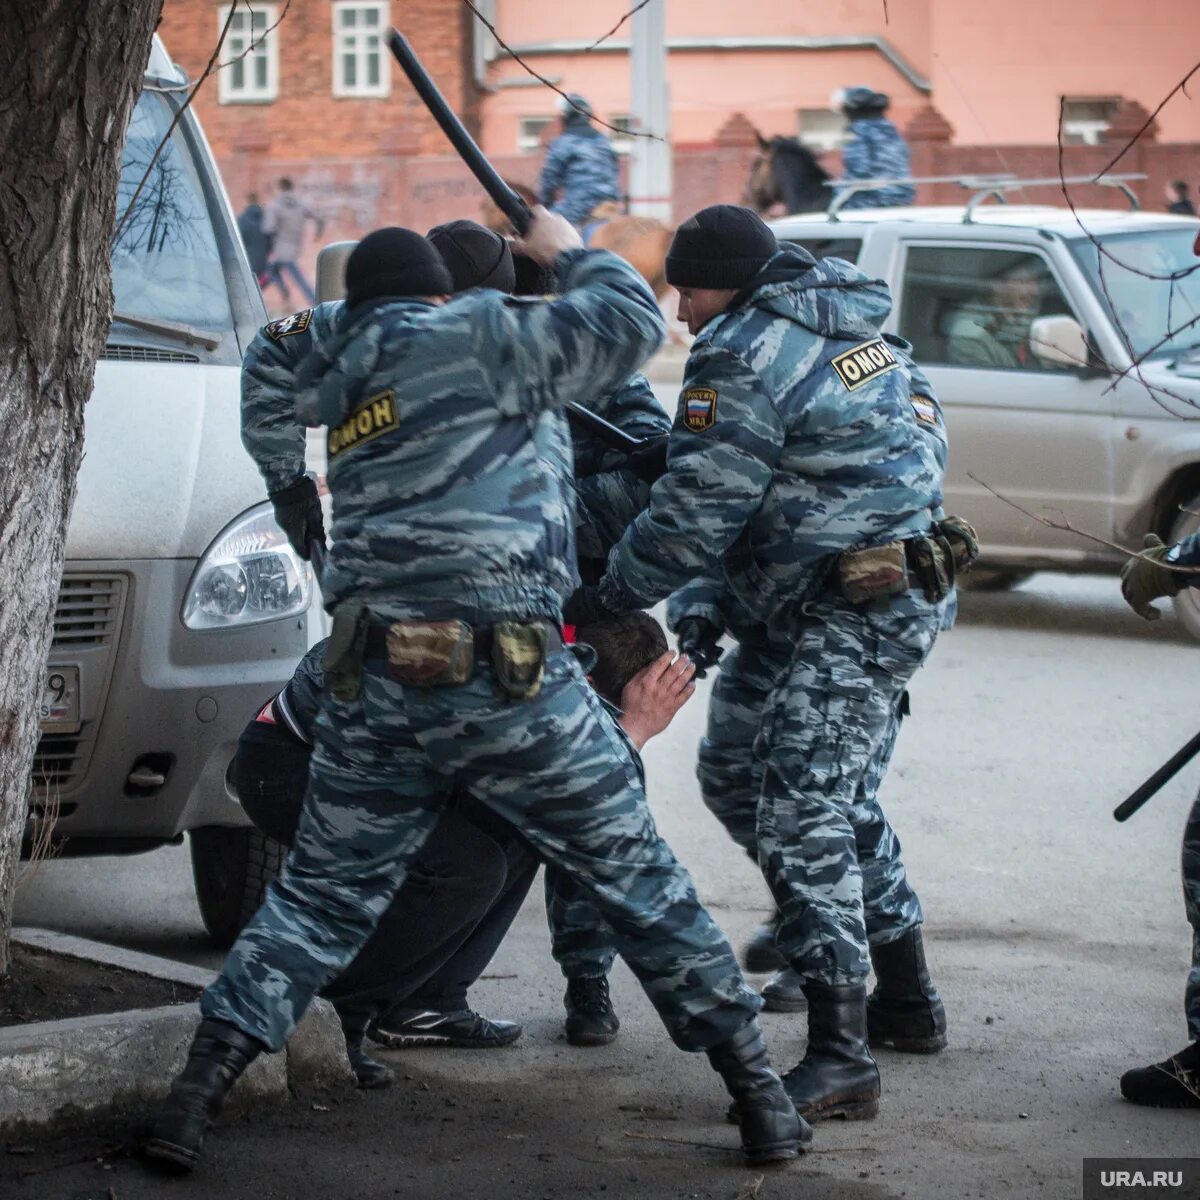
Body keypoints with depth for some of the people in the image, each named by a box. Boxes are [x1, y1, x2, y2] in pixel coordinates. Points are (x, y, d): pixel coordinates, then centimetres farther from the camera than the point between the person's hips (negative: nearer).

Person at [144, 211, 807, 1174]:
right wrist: (569, 253, 20)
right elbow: (633, 323, 2)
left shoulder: (348, 394, 20)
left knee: (319, 898, 12)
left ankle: (200, 1088, 2)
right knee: (639, 881, 7)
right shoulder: (478, 337, -1)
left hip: (374, 687, 5)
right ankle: (758, 1088, 12)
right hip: (508, 672, -5)